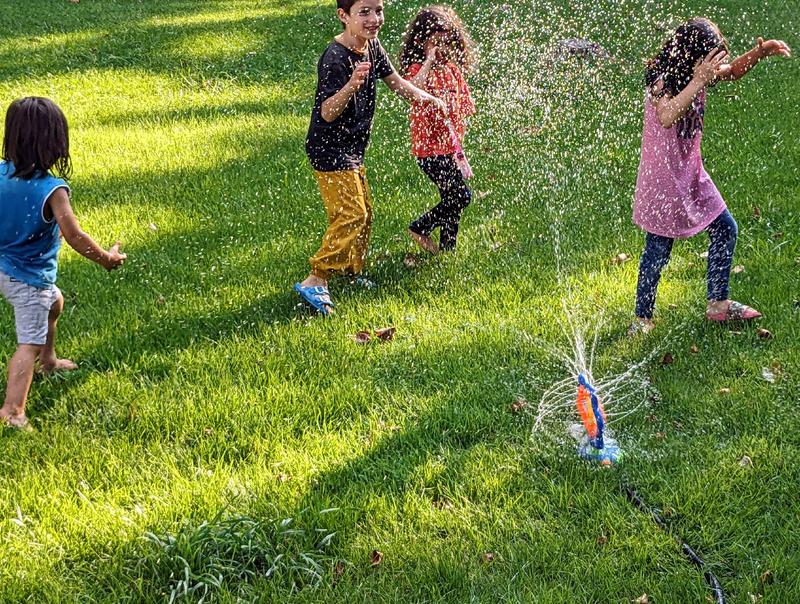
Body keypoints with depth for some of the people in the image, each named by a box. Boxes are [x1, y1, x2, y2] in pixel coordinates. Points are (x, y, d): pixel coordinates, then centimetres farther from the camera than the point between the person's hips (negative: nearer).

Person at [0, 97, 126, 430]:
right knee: (29, 343, -1)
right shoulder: (52, 189, -26)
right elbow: (74, 237, -26)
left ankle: (48, 360, 51)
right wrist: (106, 258, -11)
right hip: (29, 277, -7)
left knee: (54, 303, 32)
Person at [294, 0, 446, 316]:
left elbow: (394, 81, 16)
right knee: (351, 216, -14)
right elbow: (328, 113, -29)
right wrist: (351, 86, -47)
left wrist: (422, 96, -2)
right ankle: (315, 281, -10)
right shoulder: (335, 58, -25)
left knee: (363, 212, 17)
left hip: (351, 148, 9)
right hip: (330, 150, -9)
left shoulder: (372, 46, 3)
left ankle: (350, 272, 32)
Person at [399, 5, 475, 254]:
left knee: (452, 200, 11)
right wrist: (429, 60, -30)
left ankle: (447, 249, 25)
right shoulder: (417, 68, -11)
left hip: (449, 147, 7)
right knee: (461, 196, -11)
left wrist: (460, 151, 12)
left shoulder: (453, 70, 8)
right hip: (429, 149, -7)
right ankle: (420, 228, 5)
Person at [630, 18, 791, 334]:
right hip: (662, 178, -8)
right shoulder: (662, 82, -24)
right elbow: (667, 117, -44)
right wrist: (698, 81, -45)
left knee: (726, 229, 12)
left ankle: (718, 303, 25)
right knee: (658, 250, -2)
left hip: (690, 172, 9)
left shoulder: (694, 73, -2)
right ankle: (641, 319, 12)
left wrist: (759, 52, -3)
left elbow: (732, 71, 15)